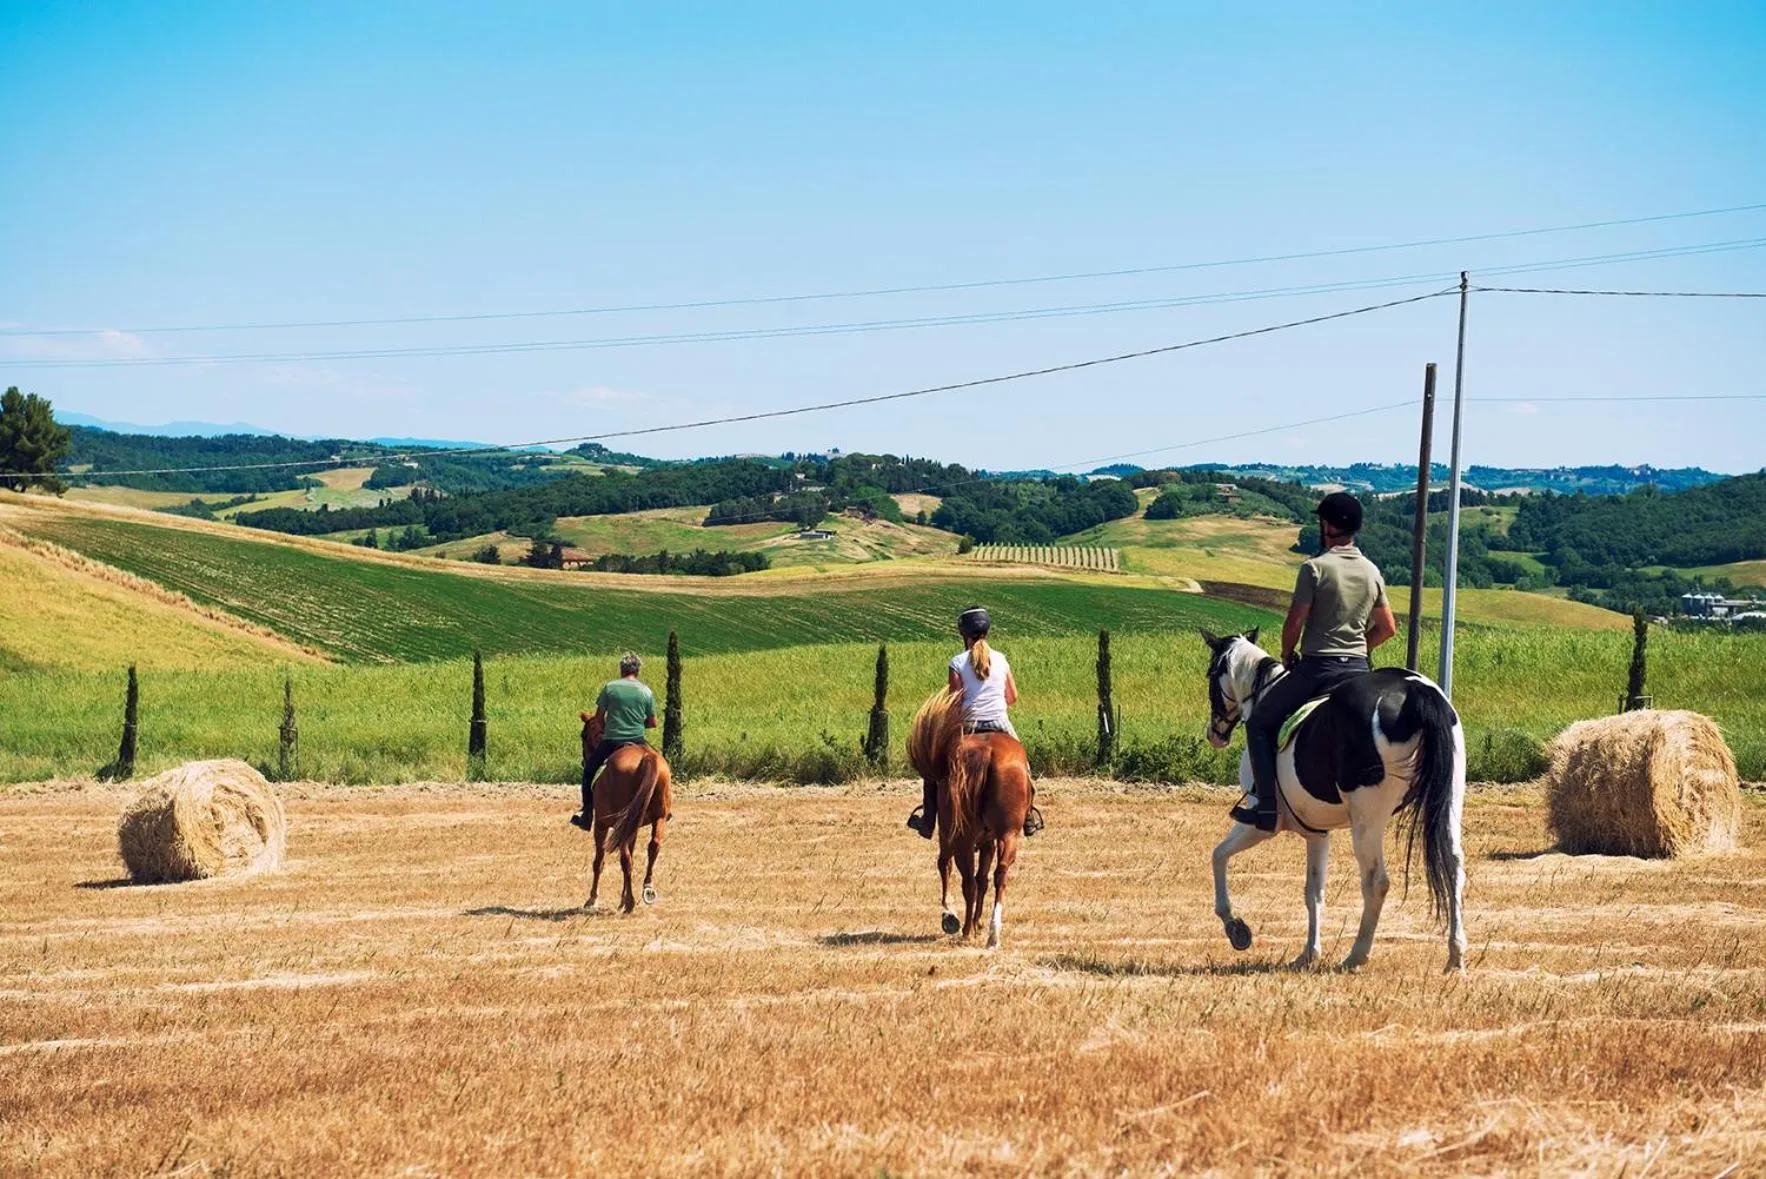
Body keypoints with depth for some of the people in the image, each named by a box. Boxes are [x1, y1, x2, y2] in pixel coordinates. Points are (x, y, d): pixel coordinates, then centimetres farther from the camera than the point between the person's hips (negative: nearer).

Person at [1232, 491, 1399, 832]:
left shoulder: (1315, 568, -11)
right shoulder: (1372, 572, 7)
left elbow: (1294, 623, -11)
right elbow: (1388, 628, 13)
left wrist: (1287, 655, 6)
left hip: (1316, 666, -5)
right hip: (1358, 669, 5)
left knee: (1259, 722, 9)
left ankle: (1266, 803, -2)